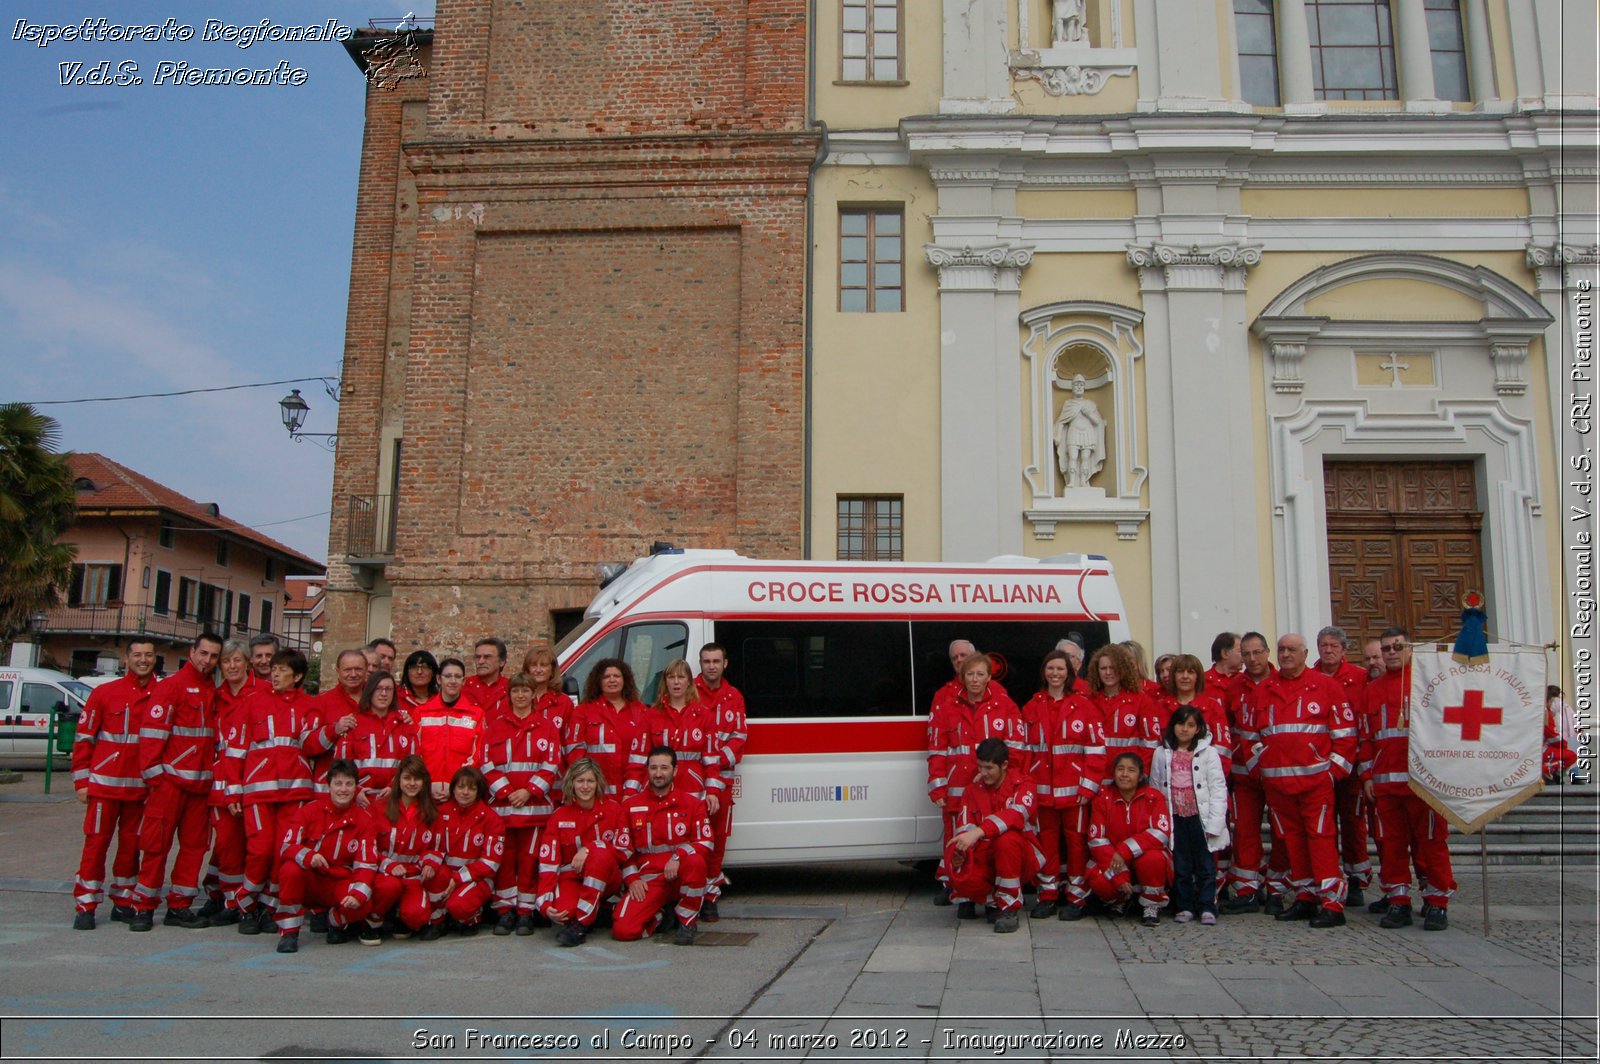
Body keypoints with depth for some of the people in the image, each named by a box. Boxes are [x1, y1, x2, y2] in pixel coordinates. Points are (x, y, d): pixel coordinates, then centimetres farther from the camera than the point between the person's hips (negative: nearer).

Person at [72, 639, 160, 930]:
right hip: (105, 783, -2)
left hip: (141, 786, 2)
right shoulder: (104, 693, -1)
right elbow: (83, 738, 1)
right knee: (96, 843, 0)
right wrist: (81, 781, -3)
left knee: (131, 845, 10)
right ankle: (85, 906, 8)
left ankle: (123, 902, 21)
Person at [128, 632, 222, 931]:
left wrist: (213, 771, 9)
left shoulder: (213, 691, 14)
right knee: (157, 843, -1)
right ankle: (143, 907, 8)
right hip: (170, 779, -6)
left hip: (201, 781, 6)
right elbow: (151, 730, -11)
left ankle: (179, 906, 16)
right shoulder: (172, 685, -5)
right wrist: (152, 772, -14)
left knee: (195, 844, 8)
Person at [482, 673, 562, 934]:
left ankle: (526, 912, 9)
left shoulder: (546, 727, 7)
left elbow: (551, 765, 1)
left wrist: (529, 791, -11)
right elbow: (488, 765, 3)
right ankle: (504, 911, 11)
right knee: (504, 859, 2)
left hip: (535, 805, -1)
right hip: (501, 805, 1)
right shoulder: (495, 726, 9)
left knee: (529, 859, 1)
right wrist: (506, 792, -9)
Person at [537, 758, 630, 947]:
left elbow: (625, 851, -7)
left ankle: (582, 923, -25)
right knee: (563, 912, -34)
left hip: (606, 879, 0)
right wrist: (545, 904, -22)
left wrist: (589, 849, -22)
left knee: (600, 854, -35)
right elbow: (547, 863, -9)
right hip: (571, 876, 0)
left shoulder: (612, 808, -4)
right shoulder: (560, 816, -3)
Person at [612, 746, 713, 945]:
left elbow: (705, 843, -6)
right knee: (622, 930, -23)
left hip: (681, 877, -1)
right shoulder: (630, 805, 8)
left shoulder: (691, 803, 3)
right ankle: (659, 918, 12)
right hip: (647, 880, 1)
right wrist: (632, 879, -3)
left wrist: (677, 857, -22)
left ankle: (687, 923, -14)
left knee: (695, 861, -38)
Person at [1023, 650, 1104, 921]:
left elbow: (1096, 749, -3)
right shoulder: (1032, 708, 9)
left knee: (1076, 840, 1)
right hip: (1043, 789, 3)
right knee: (1047, 840, 8)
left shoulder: (1083, 706, 0)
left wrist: (1089, 786, -9)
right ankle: (1048, 895, 18)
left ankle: (1076, 896, 11)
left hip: (1074, 789, -3)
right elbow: (1024, 749, 9)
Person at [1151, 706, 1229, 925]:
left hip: (1200, 817, -2)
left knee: (1205, 865, 3)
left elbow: (1218, 789, -4)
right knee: (1181, 866, 8)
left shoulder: (1208, 752, -1)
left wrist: (1215, 823, -10)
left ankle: (1207, 907, 12)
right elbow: (1155, 788, 6)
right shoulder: (1162, 753, 5)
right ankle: (1185, 907, 18)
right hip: (1175, 819, 2)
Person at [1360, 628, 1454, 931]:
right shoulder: (1371, 690, 15)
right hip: (1385, 781, 4)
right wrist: (1367, 775, 9)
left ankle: (1437, 903, 9)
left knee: (1431, 841, 0)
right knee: (1391, 843, 6)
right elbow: (1366, 737, 16)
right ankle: (1398, 901, 13)